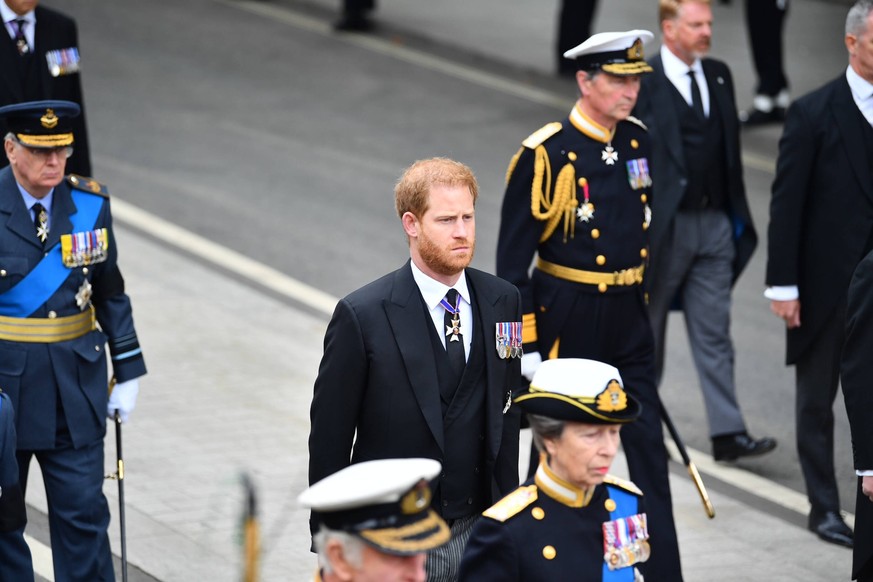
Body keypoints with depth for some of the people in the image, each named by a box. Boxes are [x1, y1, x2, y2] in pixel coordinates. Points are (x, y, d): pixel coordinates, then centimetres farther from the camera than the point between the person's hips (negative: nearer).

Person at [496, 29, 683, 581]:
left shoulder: (639, 142, 3)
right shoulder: (545, 155, -14)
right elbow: (513, 257, -12)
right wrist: (526, 343, -13)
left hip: (628, 316, 5)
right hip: (567, 319, -5)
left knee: (649, 450, 1)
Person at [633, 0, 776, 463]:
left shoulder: (718, 76, 10)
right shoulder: (642, 82, -9)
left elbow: (730, 148, 15)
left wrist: (737, 216, 13)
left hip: (714, 224, 5)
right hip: (664, 225, -5)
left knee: (714, 333, 3)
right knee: (647, 328, 10)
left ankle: (728, 434, 0)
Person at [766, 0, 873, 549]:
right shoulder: (814, 113, -5)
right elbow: (787, 203, -6)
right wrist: (783, 285, -9)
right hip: (827, 282, -2)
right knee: (817, 397, 8)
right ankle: (825, 507, 18)